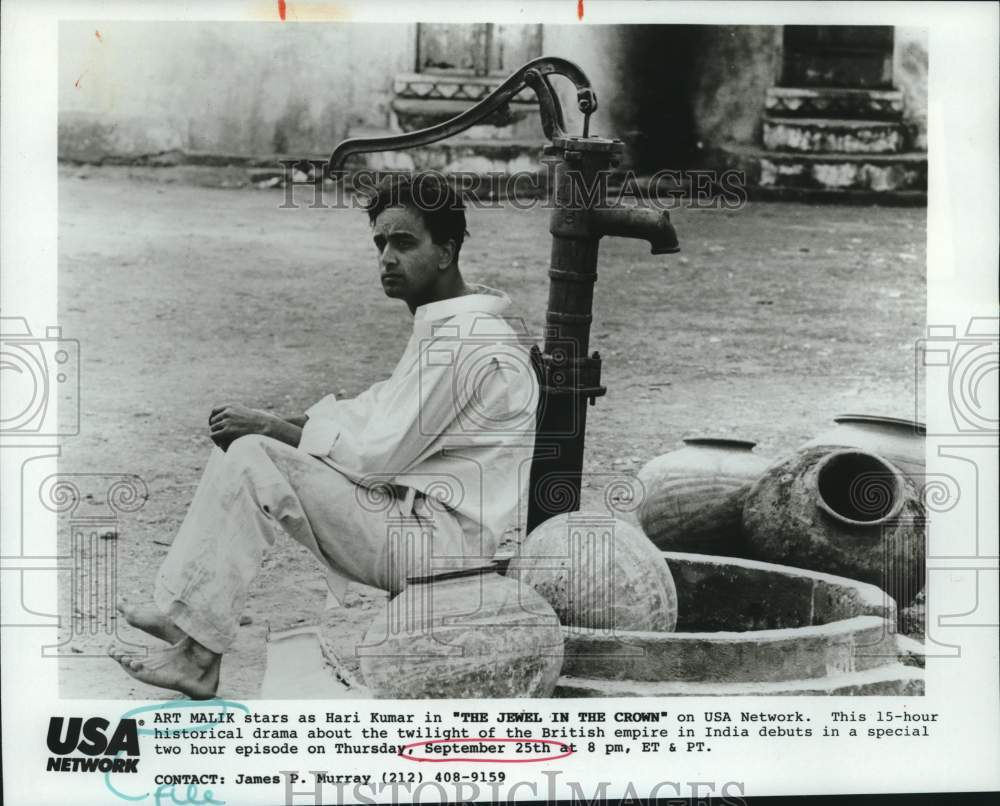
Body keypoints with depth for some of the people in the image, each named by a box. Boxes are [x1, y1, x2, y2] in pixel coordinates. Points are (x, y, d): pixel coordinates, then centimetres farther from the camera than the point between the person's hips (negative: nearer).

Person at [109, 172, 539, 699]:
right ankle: (180, 613, 5)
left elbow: (376, 455, -20)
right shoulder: (452, 322, 15)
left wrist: (272, 428, -9)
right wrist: (274, 423, 3)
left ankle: (197, 655, -12)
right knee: (245, 445, 8)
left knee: (253, 460, -18)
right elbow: (380, 415, 16)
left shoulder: (460, 338, -19)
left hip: (441, 535, -10)